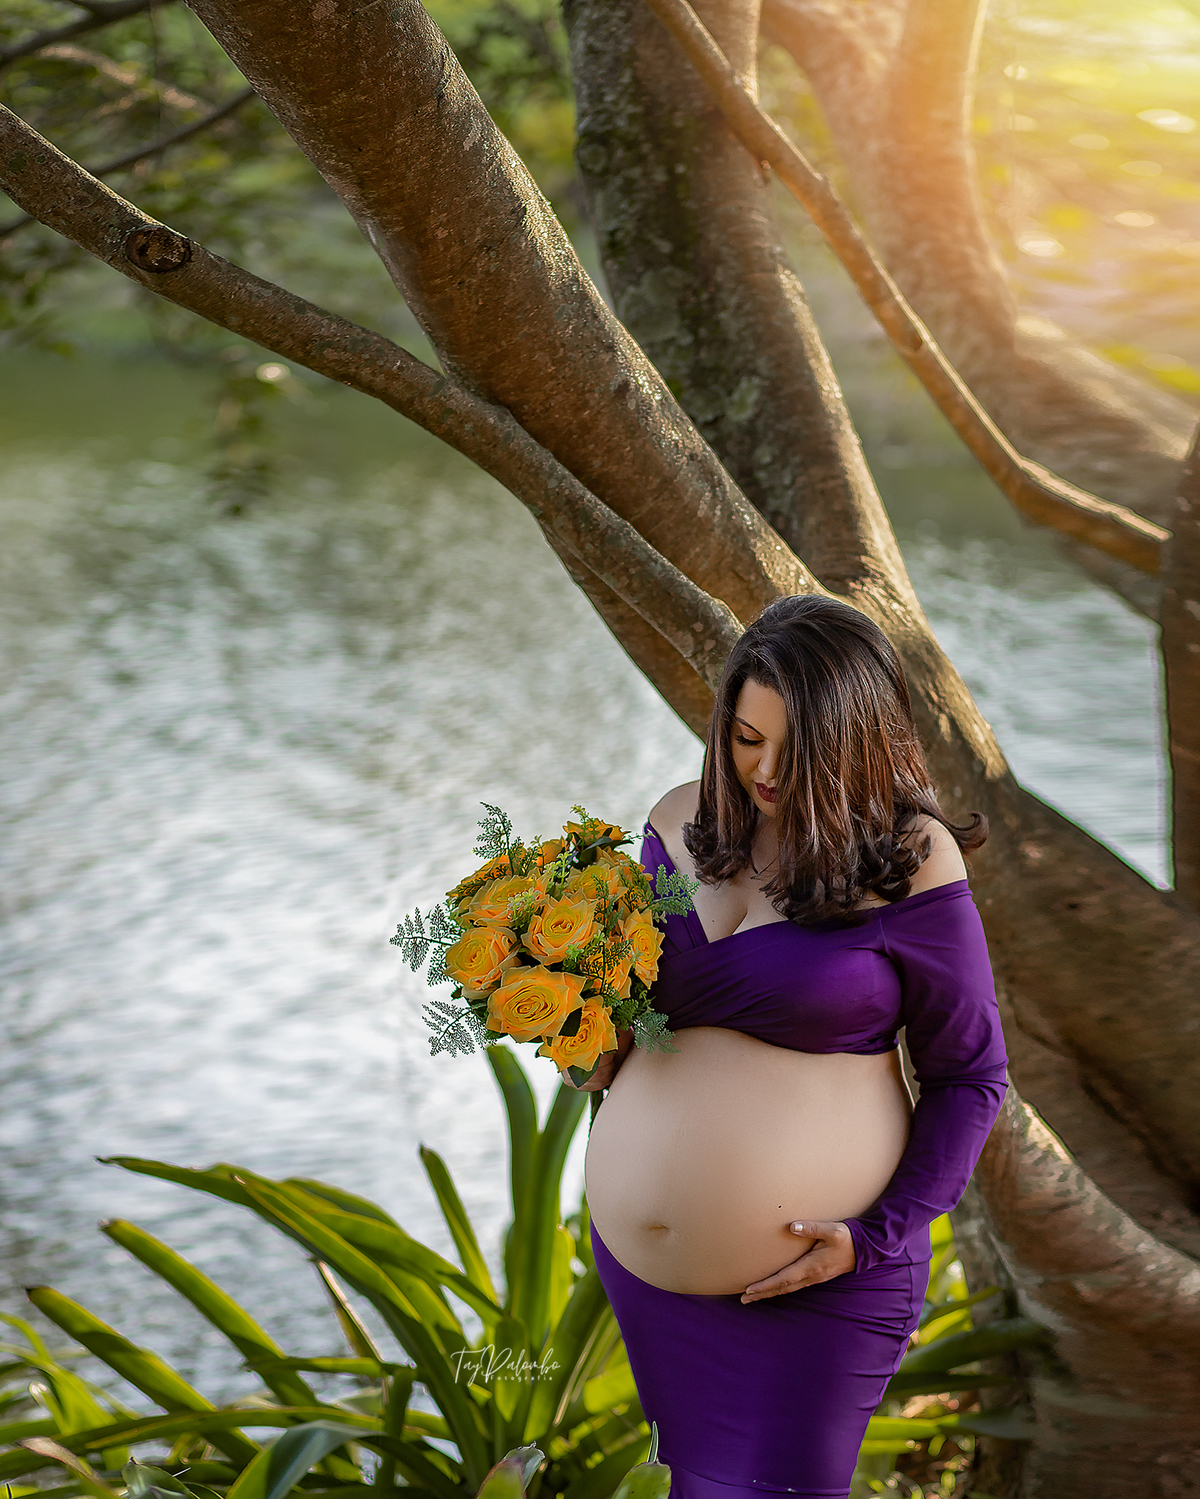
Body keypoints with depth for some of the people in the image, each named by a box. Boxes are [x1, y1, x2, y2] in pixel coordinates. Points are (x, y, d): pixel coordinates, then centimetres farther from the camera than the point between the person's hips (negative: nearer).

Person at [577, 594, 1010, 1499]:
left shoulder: (909, 866, -14)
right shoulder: (682, 823, 1)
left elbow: (971, 1077, -6)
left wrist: (878, 1237, -15)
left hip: (818, 1282, -5)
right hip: (637, 1262, 6)